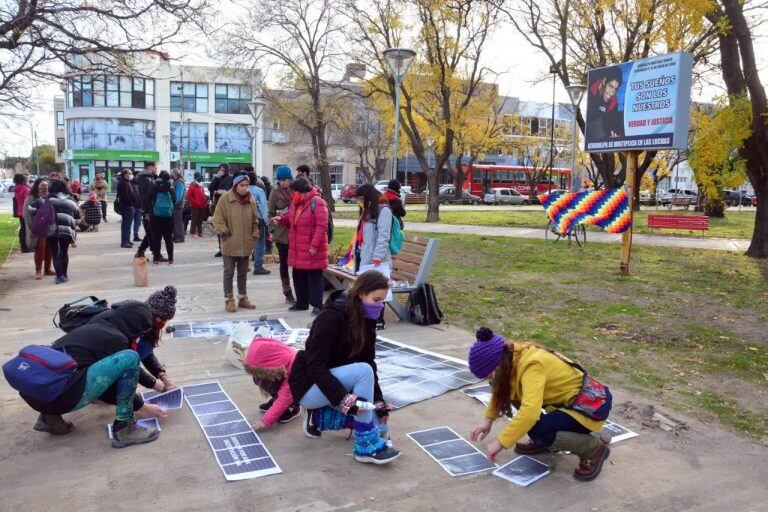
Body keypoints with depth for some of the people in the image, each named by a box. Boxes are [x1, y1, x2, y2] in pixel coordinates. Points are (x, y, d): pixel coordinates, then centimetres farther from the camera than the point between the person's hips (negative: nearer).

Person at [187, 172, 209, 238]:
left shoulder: (201, 186, 16)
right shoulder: (192, 185, -5)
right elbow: (189, 195, -12)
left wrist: (205, 202, 6)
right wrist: (195, 202, -17)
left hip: (202, 206, 7)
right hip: (195, 206, -7)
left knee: (200, 220, 12)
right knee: (194, 220, -4)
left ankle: (200, 232, 18)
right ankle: (193, 233, -1)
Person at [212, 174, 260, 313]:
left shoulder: (251, 201, 6)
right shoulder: (225, 199, -8)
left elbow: (255, 221, 15)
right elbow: (217, 219, -9)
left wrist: (254, 236, 7)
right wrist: (224, 232, -15)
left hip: (246, 244, 5)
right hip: (230, 244, -4)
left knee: (243, 273, 15)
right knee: (229, 273, 3)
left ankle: (242, 298, 27)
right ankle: (229, 300, 11)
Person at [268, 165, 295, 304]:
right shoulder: (275, 192, -1)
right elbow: (271, 213, 3)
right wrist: (273, 227, -8)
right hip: (282, 233, -1)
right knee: (284, 263, 9)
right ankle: (287, 293, 18)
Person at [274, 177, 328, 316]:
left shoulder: (317, 202, -13)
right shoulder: (295, 203, 13)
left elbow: (321, 226, -19)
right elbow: (290, 219, 28)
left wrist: (314, 245, -23)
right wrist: (281, 219, 5)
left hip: (312, 249, -8)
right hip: (297, 249, 8)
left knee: (314, 277, -1)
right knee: (298, 276, 15)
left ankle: (317, 305, 7)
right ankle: (302, 302, 28)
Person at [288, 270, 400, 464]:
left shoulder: (365, 319, -2)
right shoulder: (331, 317, -25)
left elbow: (370, 362, 1)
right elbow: (315, 366, -28)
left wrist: (378, 400, -8)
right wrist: (343, 399, -35)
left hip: (335, 381, 8)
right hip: (310, 385, -8)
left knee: (381, 425, -3)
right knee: (362, 371, -32)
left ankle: (319, 417, 9)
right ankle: (366, 446, -22)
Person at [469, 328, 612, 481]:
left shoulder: (532, 365, -30)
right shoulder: (514, 355, -5)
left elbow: (530, 411, -41)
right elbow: (501, 390, 13)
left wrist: (500, 443, -35)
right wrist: (489, 419, 3)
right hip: (568, 399, 8)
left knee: (539, 431, -28)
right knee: (513, 391, -1)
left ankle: (595, 448, -5)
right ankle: (543, 442, 10)